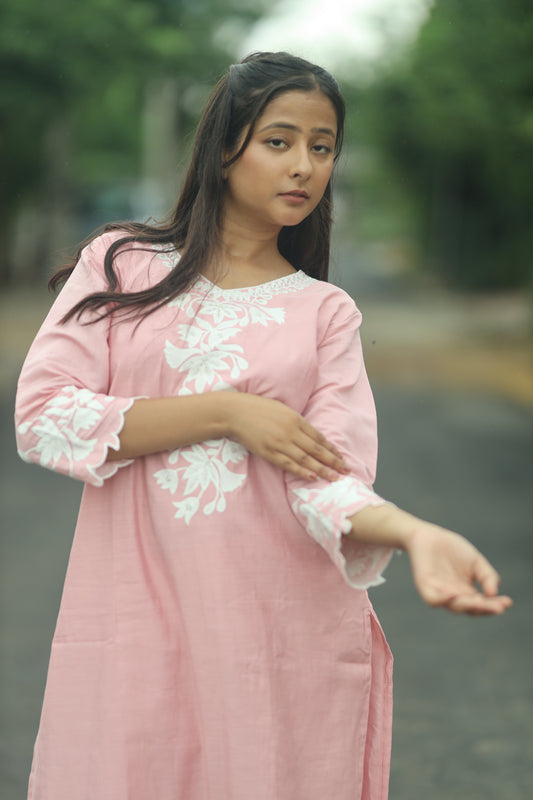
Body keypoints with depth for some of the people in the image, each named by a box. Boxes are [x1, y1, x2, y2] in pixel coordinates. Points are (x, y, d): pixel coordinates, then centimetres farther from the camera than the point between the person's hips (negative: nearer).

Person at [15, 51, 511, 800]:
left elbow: (324, 481, -6)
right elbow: (42, 417, -7)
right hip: (132, 626, -1)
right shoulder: (120, 266, 5)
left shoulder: (326, 313, 8)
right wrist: (226, 412, -12)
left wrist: (416, 535, -28)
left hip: (286, 639, 1)